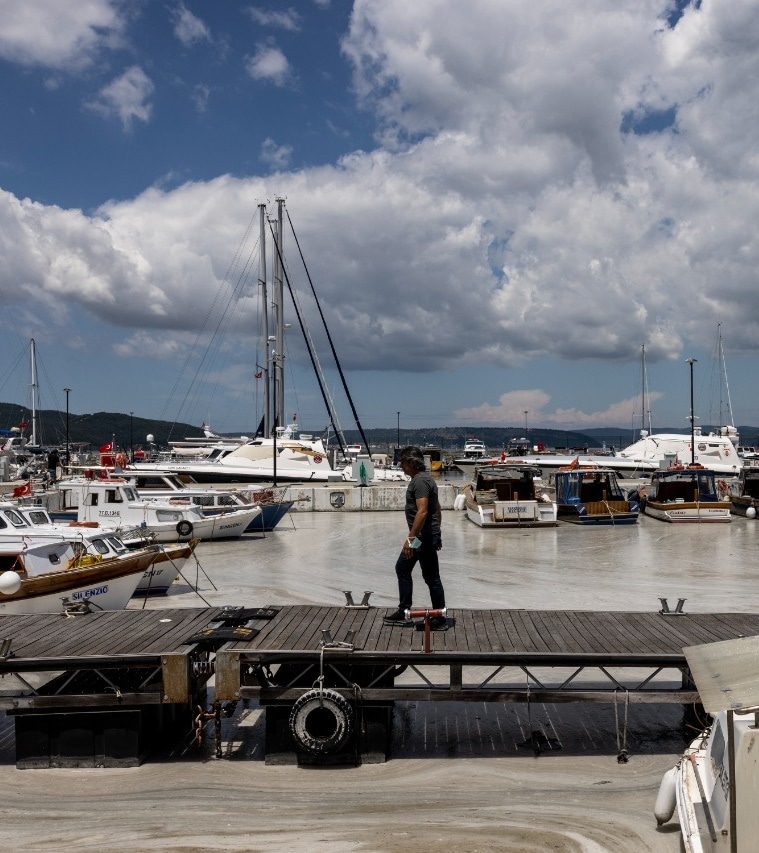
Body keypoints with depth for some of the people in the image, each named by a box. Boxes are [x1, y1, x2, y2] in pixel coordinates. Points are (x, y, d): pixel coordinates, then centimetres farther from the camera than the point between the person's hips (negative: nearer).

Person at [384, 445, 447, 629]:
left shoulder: (420, 481, -19)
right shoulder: (423, 478, 14)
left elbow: (422, 511, -28)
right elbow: (437, 508, 20)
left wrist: (410, 537, -28)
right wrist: (437, 534, 24)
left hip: (424, 537, -11)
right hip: (423, 536, 11)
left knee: (431, 577, -2)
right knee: (402, 568, 16)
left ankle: (439, 619, 7)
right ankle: (403, 611, 21)